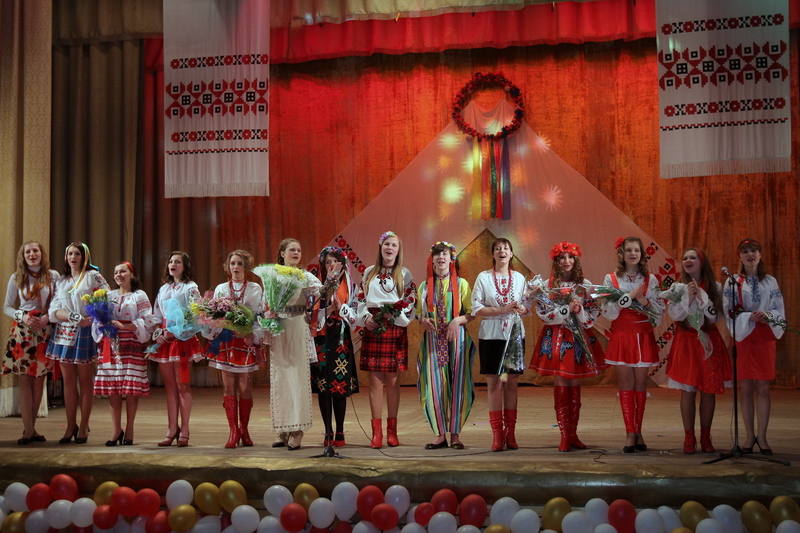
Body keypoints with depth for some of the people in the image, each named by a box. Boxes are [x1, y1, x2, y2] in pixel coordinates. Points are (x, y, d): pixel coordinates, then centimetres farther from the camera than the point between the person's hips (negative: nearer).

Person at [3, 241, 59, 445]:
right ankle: (28, 430, -1)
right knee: (25, 379, -3)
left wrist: (48, 317, -12)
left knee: (39, 379, 4)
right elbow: (7, 307, 7)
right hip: (22, 330, -1)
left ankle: (30, 428, 13)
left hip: (45, 330, 1)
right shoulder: (16, 279, 5)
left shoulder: (53, 276, 3)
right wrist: (22, 317, -10)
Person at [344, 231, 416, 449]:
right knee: (375, 381, -2)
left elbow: (410, 303, 2)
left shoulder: (405, 274, 8)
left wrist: (395, 315, -14)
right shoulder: (369, 273, 13)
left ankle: (391, 430, 7)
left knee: (393, 380, 0)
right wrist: (366, 317, -6)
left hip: (396, 330, -1)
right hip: (372, 329, 1)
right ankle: (376, 432, 1)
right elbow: (361, 300, 12)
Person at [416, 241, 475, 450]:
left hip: (457, 339, -1)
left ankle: (455, 434, 6)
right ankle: (440, 434, 8)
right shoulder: (425, 286, 11)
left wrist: (458, 320, -15)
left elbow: (471, 313, 3)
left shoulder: (461, 284, 5)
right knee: (434, 385, -1)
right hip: (433, 340, 2)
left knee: (457, 385, -2)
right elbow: (419, 313, 15)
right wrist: (424, 320, -8)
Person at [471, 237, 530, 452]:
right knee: (494, 383, -2)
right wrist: (502, 310, -15)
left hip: (515, 335, 2)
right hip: (491, 335, -2)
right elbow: (476, 308, -5)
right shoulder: (483, 277, 2)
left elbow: (527, 307, 11)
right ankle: (497, 434, 2)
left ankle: (510, 433, 8)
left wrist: (521, 309, -12)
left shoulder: (519, 278, 10)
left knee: (512, 383, 3)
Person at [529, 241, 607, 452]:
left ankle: (573, 433, 15)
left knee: (575, 386, 7)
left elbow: (593, 314, 2)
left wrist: (579, 311, -16)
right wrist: (567, 309, -17)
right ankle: (565, 435, 4)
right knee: (561, 385, -2)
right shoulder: (547, 285, 0)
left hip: (579, 338, 2)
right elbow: (543, 313, -8)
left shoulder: (585, 285, 5)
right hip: (556, 338, -2)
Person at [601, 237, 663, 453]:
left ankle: (637, 431, 15)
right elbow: (608, 311, -7)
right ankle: (631, 434, 3)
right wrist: (629, 296, -15)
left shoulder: (650, 279, 5)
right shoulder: (611, 279, 2)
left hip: (644, 335, 1)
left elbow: (659, 310, 1)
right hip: (621, 335, -1)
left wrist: (643, 300, -15)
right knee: (626, 384, -1)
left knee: (640, 383, 4)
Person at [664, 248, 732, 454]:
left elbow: (715, 315, -7)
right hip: (686, 341, 0)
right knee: (688, 390, -1)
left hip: (709, 341, 1)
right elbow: (675, 314, -7)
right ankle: (689, 438, 7)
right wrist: (688, 296, -17)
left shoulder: (715, 287, 1)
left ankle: (705, 437, 14)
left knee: (709, 391, 3)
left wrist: (701, 295, -15)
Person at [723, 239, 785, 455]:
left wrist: (766, 315, -19)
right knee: (746, 388, 1)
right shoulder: (732, 282, 4)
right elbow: (729, 311, -5)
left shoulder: (770, 282, 8)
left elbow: (780, 311, 2)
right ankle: (749, 436, 9)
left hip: (765, 337, 1)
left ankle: (762, 437, 5)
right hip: (743, 337, -1)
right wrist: (749, 316, -22)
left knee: (763, 388, 0)